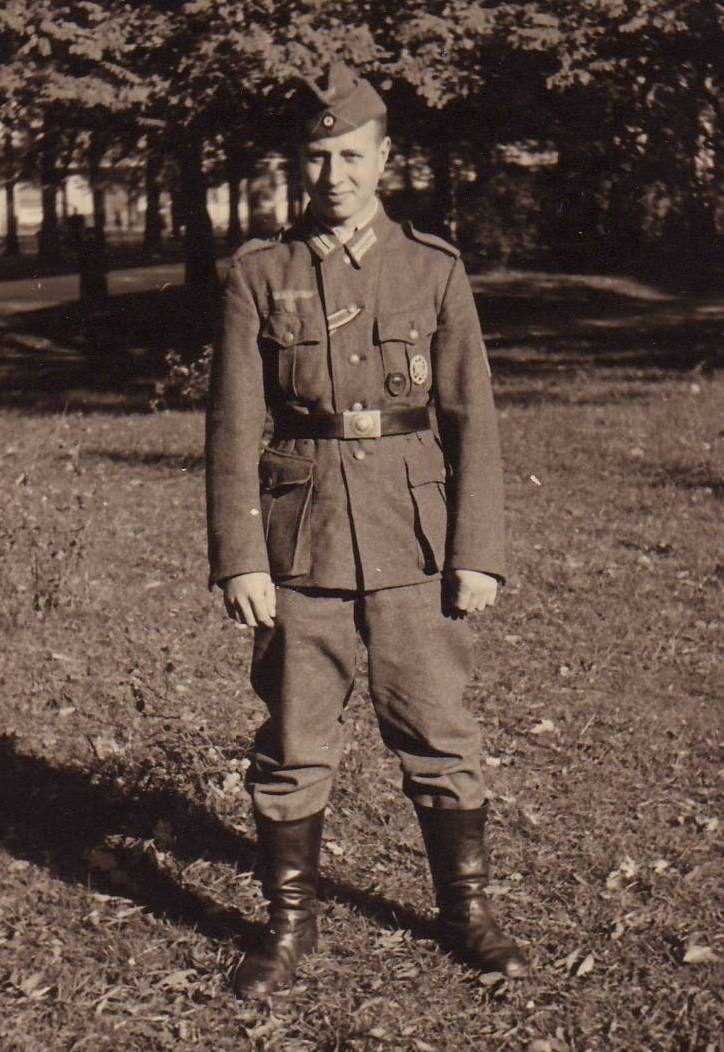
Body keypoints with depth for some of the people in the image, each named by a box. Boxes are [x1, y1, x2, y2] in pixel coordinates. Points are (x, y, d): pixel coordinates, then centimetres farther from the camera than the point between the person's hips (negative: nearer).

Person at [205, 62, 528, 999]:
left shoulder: (434, 270, 3)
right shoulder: (259, 275, 2)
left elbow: (472, 419, 2)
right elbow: (233, 427, 0)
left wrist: (479, 554, -3)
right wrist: (238, 559, -6)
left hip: (414, 540, 0)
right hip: (298, 541, 0)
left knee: (438, 735, 7)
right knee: (292, 744, 7)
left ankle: (466, 912, 24)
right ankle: (289, 921, 23)